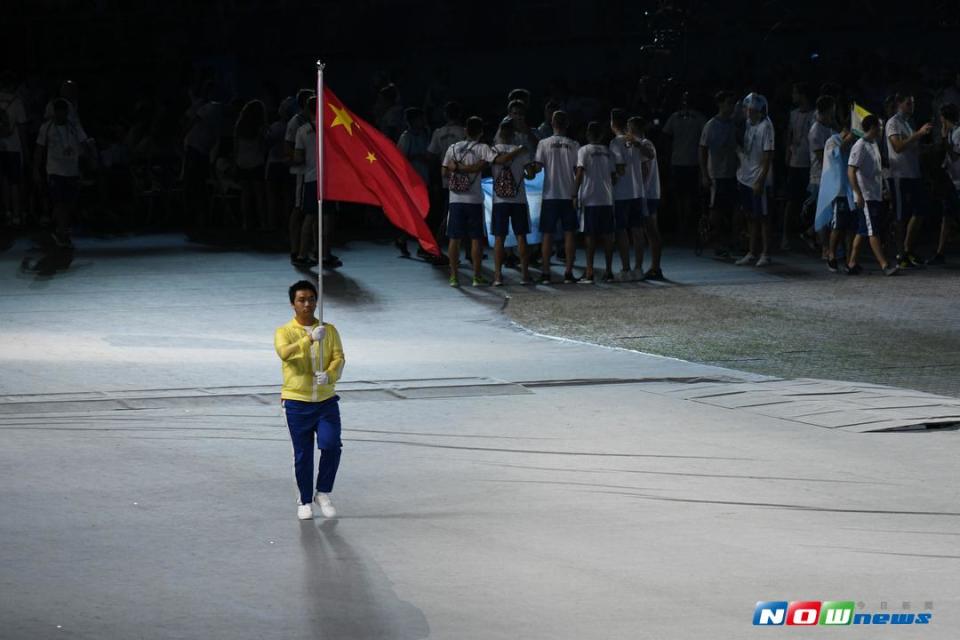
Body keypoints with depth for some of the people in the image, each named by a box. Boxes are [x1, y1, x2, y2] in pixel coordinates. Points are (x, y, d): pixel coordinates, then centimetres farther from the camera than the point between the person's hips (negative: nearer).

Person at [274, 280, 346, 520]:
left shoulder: (329, 330, 6)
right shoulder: (284, 332, -3)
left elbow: (339, 358, -3)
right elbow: (285, 353, -23)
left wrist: (329, 375, -24)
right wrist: (310, 339, -35)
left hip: (326, 401, 2)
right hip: (297, 403, -2)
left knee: (331, 446, -13)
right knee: (303, 455, 3)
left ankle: (323, 493, 7)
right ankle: (304, 501, 18)